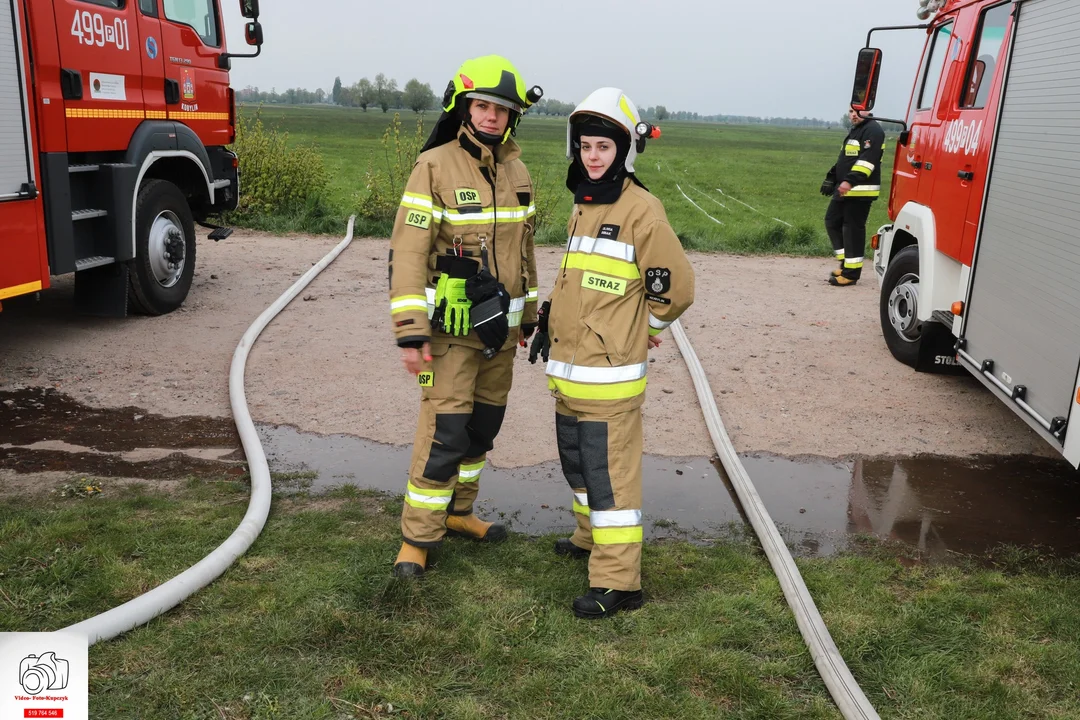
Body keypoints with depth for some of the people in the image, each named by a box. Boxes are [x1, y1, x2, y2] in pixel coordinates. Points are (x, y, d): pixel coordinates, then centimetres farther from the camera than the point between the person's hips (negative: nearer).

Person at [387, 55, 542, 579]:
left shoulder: (516, 173, 8)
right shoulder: (435, 168, -12)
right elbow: (407, 254, -15)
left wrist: (528, 317, 19)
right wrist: (410, 333, -20)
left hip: (499, 326, 7)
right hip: (451, 327, -6)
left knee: (483, 426, 15)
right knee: (444, 433, -6)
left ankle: (456, 510, 34)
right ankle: (418, 536, 9)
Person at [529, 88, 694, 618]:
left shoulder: (640, 210, -13)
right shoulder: (584, 205, 14)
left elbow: (676, 286, -10)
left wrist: (639, 331, 1)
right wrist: (550, 320, 17)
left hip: (609, 372, -9)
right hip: (567, 366, 9)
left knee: (610, 472, -4)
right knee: (578, 462, 22)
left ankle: (618, 580, 5)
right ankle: (592, 537, 42)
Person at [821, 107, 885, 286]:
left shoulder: (873, 130, -11)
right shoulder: (855, 130, 21)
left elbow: (867, 159, -23)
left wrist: (850, 181, -32)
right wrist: (831, 179, 24)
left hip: (860, 191, -10)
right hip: (844, 189, 10)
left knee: (853, 229, -8)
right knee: (832, 222, 13)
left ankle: (851, 272, -3)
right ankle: (846, 262, 21)